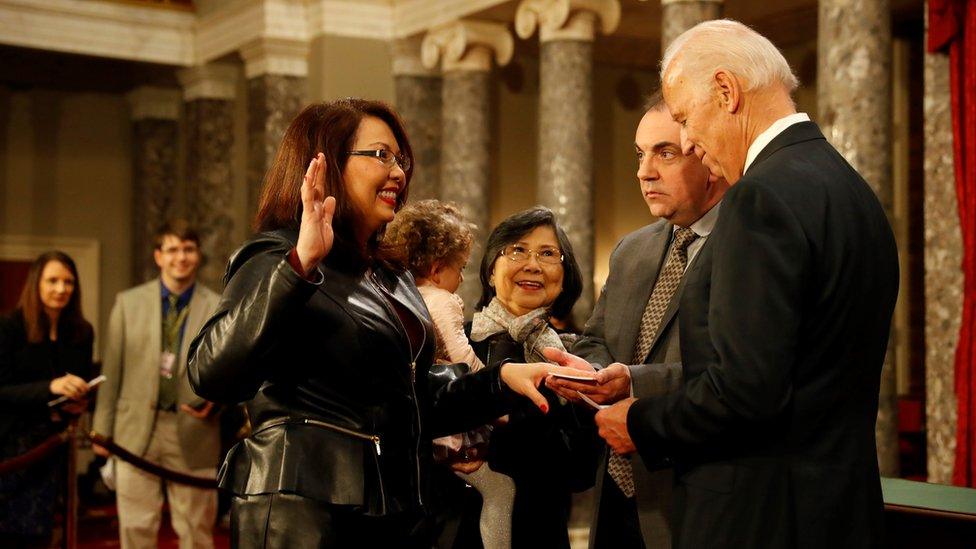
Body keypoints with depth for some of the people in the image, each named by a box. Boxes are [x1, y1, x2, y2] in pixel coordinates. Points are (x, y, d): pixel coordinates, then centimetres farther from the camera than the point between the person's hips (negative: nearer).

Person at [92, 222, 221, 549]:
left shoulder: (219, 310, 3)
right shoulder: (128, 303, 6)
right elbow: (112, 370, 6)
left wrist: (214, 402, -14)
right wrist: (102, 429, 5)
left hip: (193, 433, -1)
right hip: (136, 431, 1)